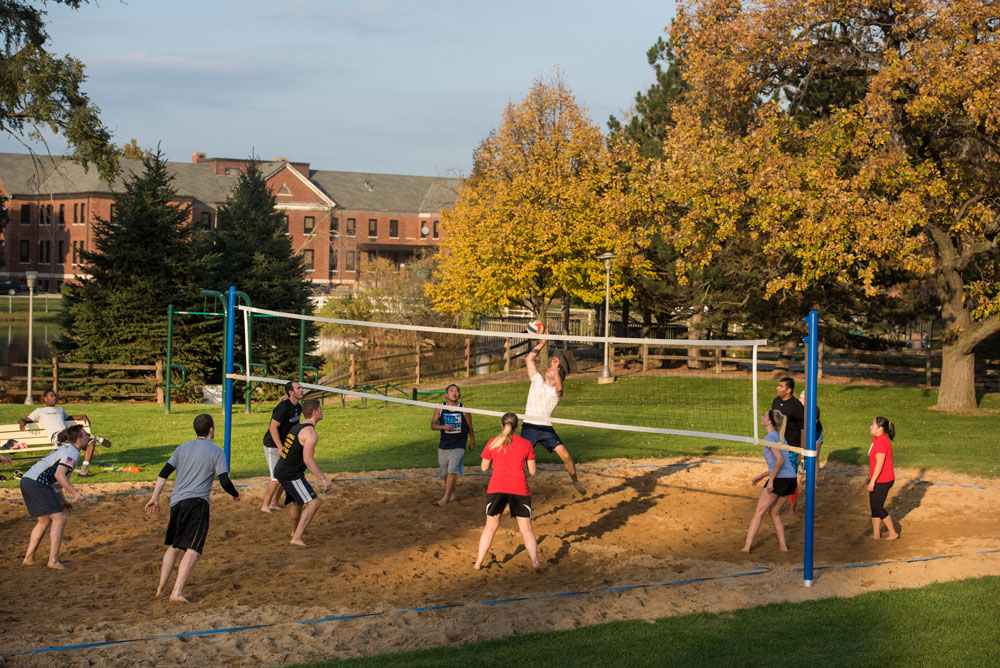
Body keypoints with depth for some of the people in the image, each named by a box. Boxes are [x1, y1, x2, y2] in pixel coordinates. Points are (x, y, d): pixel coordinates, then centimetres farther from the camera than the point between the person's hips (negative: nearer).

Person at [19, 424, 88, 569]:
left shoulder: (64, 449, 26)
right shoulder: (73, 452, -6)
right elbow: (59, 475, -18)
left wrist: (63, 500, 31)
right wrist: (75, 493, -16)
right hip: (38, 483, -10)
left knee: (44, 521, 19)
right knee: (59, 518, -7)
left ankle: (29, 557, 19)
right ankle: (53, 560, -13)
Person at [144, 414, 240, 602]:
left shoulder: (182, 448, 14)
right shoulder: (216, 451, -1)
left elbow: (163, 474, 9)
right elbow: (224, 482, -9)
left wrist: (155, 498, 12)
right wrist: (236, 494, 10)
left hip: (176, 502, 6)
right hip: (197, 502, -6)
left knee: (172, 546, 20)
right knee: (193, 549, -6)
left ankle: (161, 588, 22)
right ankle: (177, 591, -17)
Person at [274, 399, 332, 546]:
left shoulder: (297, 427, 14)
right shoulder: (310, 433, -17)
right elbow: (308, 459, -27)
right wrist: (324, 478, -28)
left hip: (280, 470, 10)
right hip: (291, 475, -10)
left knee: (299, 501, 30)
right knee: (313, 503, -15)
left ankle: (295, 531, 50)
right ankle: (297, 538, -23)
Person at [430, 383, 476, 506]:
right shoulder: (440, 409, 0)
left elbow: (470, 427, 9)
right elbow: (433, 425, 1)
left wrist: (472, 441, 16)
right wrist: (443, 427, -18)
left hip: (458, 446, -3)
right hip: (443, 445, 3)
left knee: (452, 471, -16)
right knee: (445, 472, 11)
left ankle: (446, 497, -8)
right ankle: (453, 494, 29)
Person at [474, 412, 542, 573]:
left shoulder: (492, 443, 7)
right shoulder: (526, 444, 6)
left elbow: (484, 468, 14)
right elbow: (532, 471, 8)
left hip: (496, 488, 1)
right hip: (519, 489, -1)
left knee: (491, 526, 15)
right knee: (526, 529, 5)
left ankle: (478, 563, 14)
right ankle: (535, 562, -9)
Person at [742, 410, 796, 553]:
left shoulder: (770, 437, -8)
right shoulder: (780, 437, 20)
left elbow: (780, 460, -20)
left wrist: (771, 480, -16)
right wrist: (762, 476, 24)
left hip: (779, 479, -8)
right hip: (791, 479, 8)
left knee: (759, 513, 1)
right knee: (774, 513, 21)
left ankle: (747, 546, 0)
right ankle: (783, 545, 13)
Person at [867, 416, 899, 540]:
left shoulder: (881, 442, -22)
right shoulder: (877, 439, 10)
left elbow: (879, 464, -23)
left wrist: (872, 481, -20)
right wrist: (870, 477, 22)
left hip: (882, 481, -10)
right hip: (879, 480, 10)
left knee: (878, 508, -1)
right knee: (874, 506, 13)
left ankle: (893, 533, 10)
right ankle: (876, 534, 21)